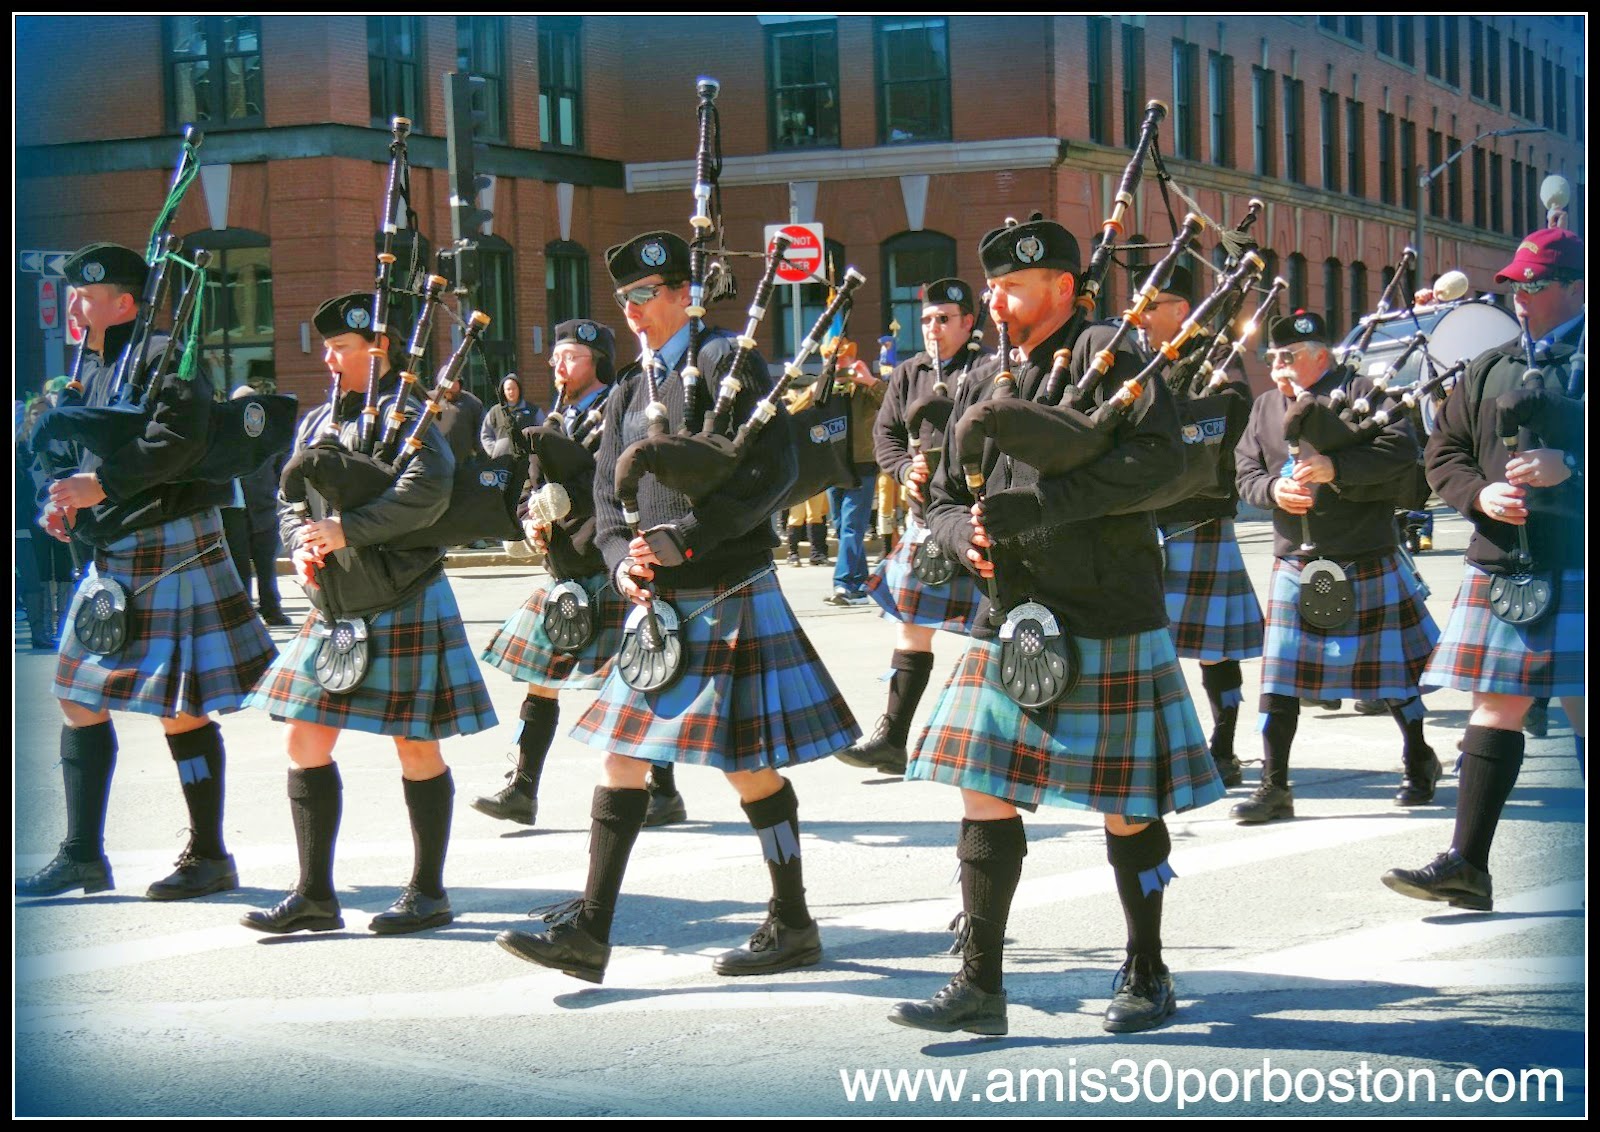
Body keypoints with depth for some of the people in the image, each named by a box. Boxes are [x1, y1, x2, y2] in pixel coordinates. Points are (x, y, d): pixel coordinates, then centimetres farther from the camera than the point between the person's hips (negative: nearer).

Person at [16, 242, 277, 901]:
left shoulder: (165, 359, -12)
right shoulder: (92, 367, 14)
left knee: (180, 711, -4)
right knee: (78, 696, 10)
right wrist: (67, 499, 6)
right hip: (111, 560, 9)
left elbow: (179, 440, -28)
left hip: (170, 554, -9)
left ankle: (209, 857, 9)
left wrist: (101, 483, -30)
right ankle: (83, 857, 18)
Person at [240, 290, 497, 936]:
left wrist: (345, 531, -26)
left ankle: (428, 892, 13)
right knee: (306, 742, 5)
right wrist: (301, 544, -6)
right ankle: (314, 895, 12)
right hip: (335, 610, 8)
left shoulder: (405, 414, -11)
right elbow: (290, 502, 15)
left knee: (416, 748, 2)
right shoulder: (317, 422, 13)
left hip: (402, 606, -8)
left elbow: (428, 491, -27)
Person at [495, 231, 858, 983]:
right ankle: (589, 929, 6)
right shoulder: (629, 395, 15)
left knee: (747, 766, 0)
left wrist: (679, 540, -19)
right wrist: (623, 562, -8)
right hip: (658, 604, 7)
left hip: (729, 599, -7)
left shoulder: (729, 363, -7)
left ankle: (792, 926, 15)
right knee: (622, 754, 3)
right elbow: (609, 498, 14)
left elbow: (774, 471, -17)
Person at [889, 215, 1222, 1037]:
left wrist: (1033, 506, -24)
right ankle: (980, 984, 8)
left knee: (1126, 806, 4)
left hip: (1110, 625, -6)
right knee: (985, 794, 1)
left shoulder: (1105, 355, -6)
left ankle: (1147, 976, 20)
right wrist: (968, 534, -6)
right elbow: (944, 499, 19)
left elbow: (1159, 455, -22)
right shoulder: (982, 384, 13)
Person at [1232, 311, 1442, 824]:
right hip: (1294, 563, 4)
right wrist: (1274, 489, -14)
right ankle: (1274, 786, 4)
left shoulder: (1362, 392, -5)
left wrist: (1335, 466, -26)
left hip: (1366, 560, -3)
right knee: (1279, 678, -2)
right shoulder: (1264, 408, 10)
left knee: (1392, 668, 8)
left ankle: (1419, 762, 30)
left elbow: (1402, 448, -17)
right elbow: (1246, 475, 9)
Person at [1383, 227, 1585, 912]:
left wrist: (1568, 468, -19)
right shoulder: (1491, 369, 15)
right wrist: (1480, 494, -3)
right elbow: (1444, 452, 15)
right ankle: (1467, 863, 5)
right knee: (1495, 707, 4)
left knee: (1583, 709, 0)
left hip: (1577, 571, -4)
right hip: (1500, 564, 4)